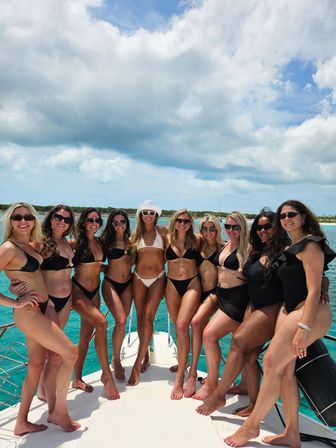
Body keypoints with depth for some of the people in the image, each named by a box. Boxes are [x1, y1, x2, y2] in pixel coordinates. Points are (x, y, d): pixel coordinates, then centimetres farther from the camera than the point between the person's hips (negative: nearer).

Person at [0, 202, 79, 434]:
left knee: (36, 364, 16)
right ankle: (59, 411, 16)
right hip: (28, 312, -9)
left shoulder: (30, 245, 9)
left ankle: (22, 423, 32)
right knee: (70, 352, -3)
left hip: (40, 310, 9)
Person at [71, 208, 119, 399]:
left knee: (86, 335, 11)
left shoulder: (100, 243, 6)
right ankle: (107, 373, -9)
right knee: (101, 322, -23)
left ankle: (77, 378, 26)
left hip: (94, 292, 7)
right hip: (78, 290, -6)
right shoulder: (76, 242, -11)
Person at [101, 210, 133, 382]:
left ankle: (116, 359, 27)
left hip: (127, 284, 4)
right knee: (121, 321, -15)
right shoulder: (106, 240, -6)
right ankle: (117, 361, 5)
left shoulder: (130, 241, 6)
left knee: (122, 322, 8)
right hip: (111, 283, -4)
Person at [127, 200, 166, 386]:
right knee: (140, 318, 7)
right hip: (139, 278, 2)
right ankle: (145, 355, 27)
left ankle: (137, 364, -7)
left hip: (158, 278, -2)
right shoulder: (136, 234, 8)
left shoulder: (162, 231, 3)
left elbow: (167, 255, 7)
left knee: (148, 316, -13)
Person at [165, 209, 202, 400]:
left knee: (182, 326, -15)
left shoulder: (196, 240, 1)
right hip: (172, 285, 2)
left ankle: (180, 378, -9)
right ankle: (182, 363, 36)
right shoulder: (168, 240, 3)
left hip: (191, 284, -2)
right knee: (179, 327, 12)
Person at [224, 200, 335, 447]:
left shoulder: (310, 245, -11)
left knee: (271, 363, -9)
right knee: (285, 370, 6)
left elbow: (314, 290, -17)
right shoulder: (290, 248, 17)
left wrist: (303, 327, -22)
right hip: (289, 310, 9)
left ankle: (251, 426, 7)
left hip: (309, 313, -8)